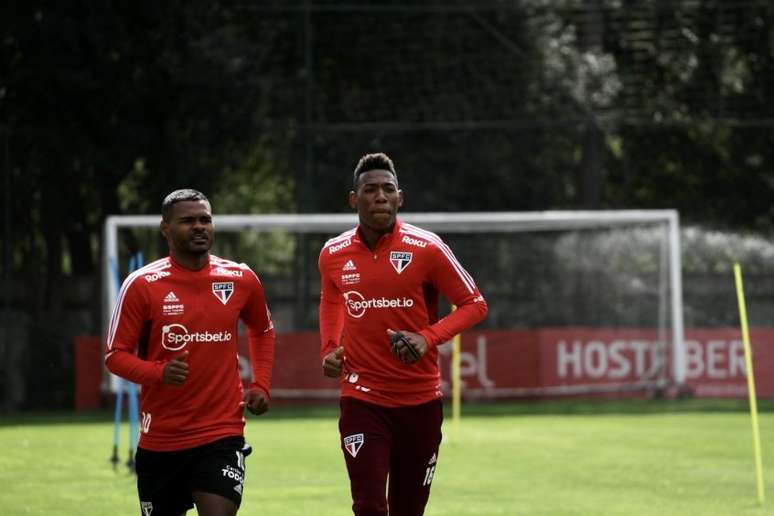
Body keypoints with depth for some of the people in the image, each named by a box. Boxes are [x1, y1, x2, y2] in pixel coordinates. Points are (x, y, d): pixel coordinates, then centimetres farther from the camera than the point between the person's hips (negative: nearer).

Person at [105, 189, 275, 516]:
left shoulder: (241, 280, 2)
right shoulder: (142, 285, -6)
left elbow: (262, 331, 22)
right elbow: (115, 355, -4)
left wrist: (260, 386, 9)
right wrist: (159, 373, -23)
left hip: (222, 432, 0)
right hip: (160, 438, 0)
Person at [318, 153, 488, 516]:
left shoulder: (426, 249, -9)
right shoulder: (334, 255, 0)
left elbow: (474, 304, -2)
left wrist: (428, 338, -17)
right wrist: (329, 349, 5)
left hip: (421, 400, 0)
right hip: (362, 400, 0)